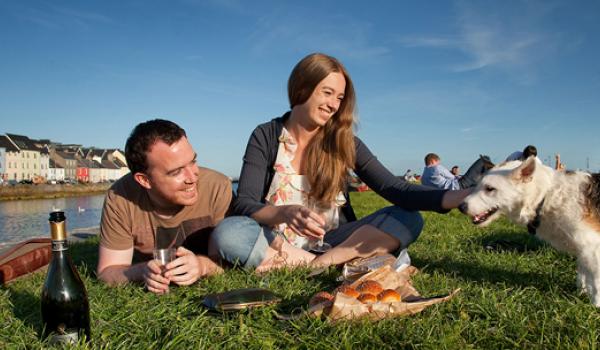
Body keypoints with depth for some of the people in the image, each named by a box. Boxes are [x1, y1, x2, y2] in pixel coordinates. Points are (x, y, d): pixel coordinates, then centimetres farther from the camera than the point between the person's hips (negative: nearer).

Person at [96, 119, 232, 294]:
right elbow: (107, 271, -10)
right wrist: (142, 271, -30)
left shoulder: (218, 188, -21)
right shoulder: (119, 198, -18)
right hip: (146, 297, 1)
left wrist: (203, 265, -35)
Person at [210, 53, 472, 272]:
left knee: (409, 219, -17)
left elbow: (395, 189, -7)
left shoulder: (344, 142, 1)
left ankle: (322, 263, -27)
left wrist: (456, 197, -23)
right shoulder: (265, 137, -3)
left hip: (331, 242, 2)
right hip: (277, 243, -1)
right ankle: (342, 264, -24)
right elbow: (243, 204, -12)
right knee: (228, 232, -32)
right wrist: (285, 213, -34)